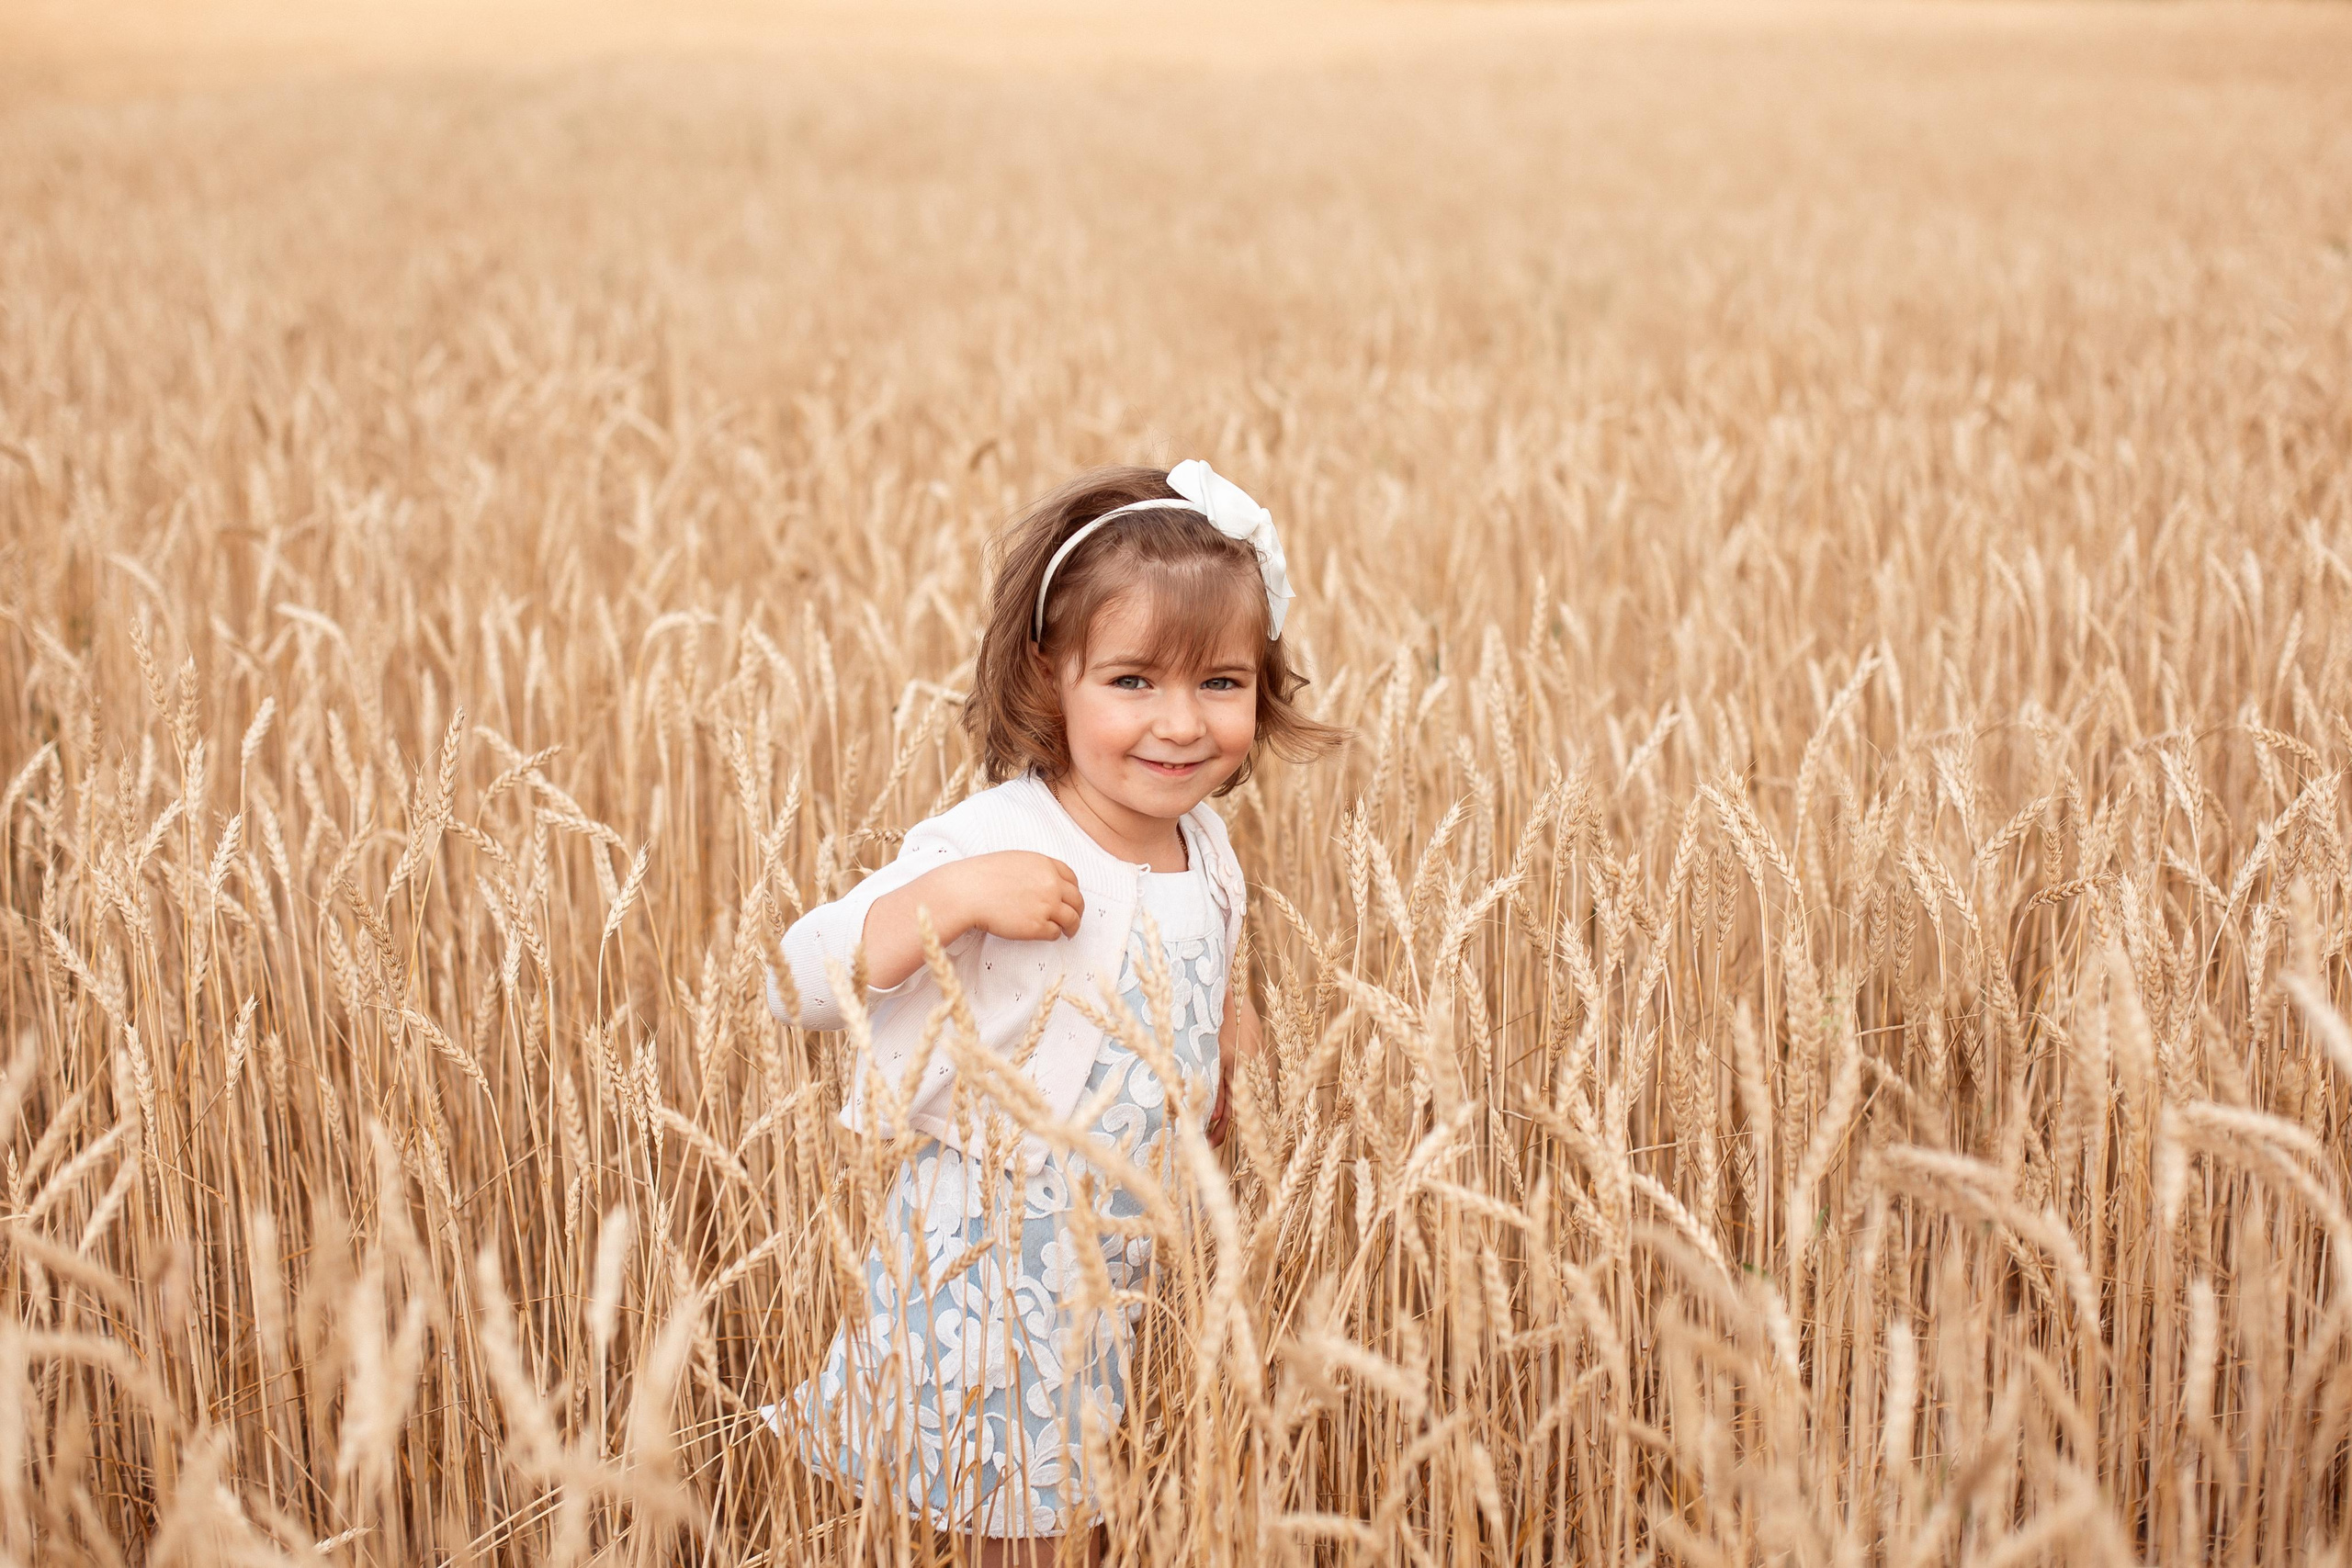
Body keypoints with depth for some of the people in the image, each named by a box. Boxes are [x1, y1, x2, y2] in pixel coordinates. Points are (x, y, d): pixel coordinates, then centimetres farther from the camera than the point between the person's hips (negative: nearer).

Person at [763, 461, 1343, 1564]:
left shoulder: (1206, 849, 2)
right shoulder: (996, 841, -20)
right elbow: (797, 987, -24)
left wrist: (1226, 1019, 4)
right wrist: (952, 896, -35)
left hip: (1131, 1267, 6)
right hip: (994, 1264, -6)